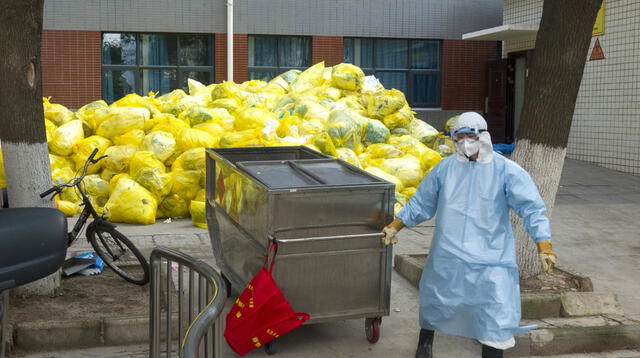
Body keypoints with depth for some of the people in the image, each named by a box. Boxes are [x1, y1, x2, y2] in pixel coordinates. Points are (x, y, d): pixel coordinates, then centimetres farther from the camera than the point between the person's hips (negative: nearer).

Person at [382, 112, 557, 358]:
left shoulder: (507, 171, -5)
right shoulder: (444, 168, 3)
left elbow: (531, 208, -8)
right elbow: (420, 203, 12)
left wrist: (544, 246, -18)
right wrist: (394, 227, 10)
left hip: (490, 259, -2)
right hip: (447, 256, 3)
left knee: (496, 318, -5)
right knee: (435, 301, 19)